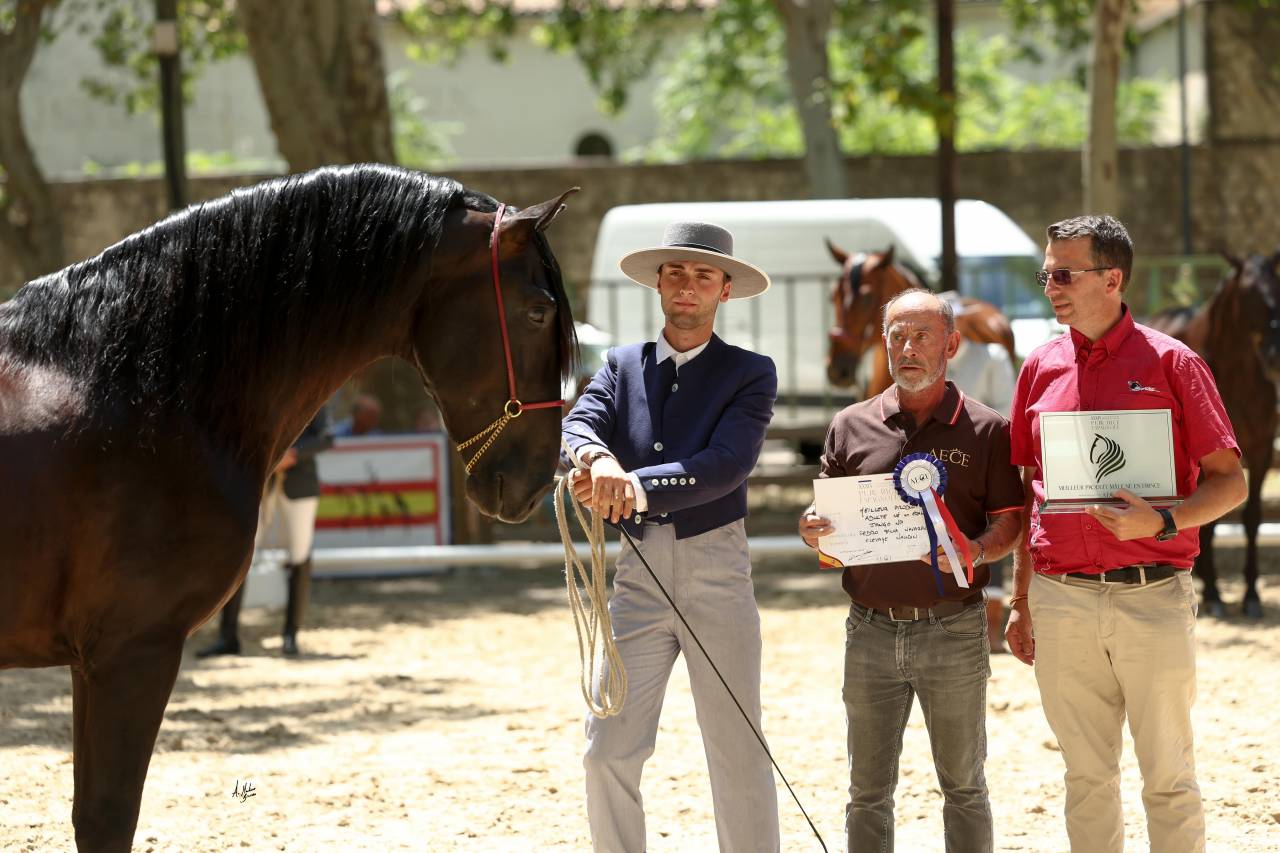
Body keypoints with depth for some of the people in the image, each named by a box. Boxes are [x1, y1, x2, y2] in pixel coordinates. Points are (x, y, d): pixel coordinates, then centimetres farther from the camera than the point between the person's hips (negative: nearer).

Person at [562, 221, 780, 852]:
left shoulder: (750, 374, 3)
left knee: (738, 752, 1)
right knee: (609, 753, -2)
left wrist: (637, 488, -29)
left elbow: (727, 465, -14)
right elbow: (576, 423, -6)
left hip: (716, 569, -3)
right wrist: (596, 456, -31)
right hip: (638, 574, 3)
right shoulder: (622, 366, 13)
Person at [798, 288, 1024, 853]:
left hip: (952, 631, -2)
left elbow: (1009, 523, 0)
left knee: (963, 785, 7)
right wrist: (813, 531, -13)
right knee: (868, 791, 6)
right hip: (871, 631, 2)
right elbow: (825, 520, 11)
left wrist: (975, 552, -21)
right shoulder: (851, 426, 9)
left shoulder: (985, 430, 2)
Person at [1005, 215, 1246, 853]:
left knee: (1168, 776, 2)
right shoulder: (1041, 369, 10)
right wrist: (1020, 601, 14)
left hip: (1153, 596, -4)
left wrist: (1162, 522, -19)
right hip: (1061, 601, 4)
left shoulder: (1170, 363, -2)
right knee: (1087, 776, 10)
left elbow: (1229, 482, -1)